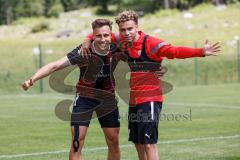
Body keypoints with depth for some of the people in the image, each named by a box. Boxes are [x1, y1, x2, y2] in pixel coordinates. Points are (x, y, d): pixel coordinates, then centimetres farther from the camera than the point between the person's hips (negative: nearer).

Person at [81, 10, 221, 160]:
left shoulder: (150, 43, -16)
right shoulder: (123, 41, 5)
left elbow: (174, 51, -29)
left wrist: (201, 52, -42)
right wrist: (88, 40, 2)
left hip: (150, 100, -7)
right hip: (133, 101, 7)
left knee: (149, 144, -12)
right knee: (138, 144, 15)